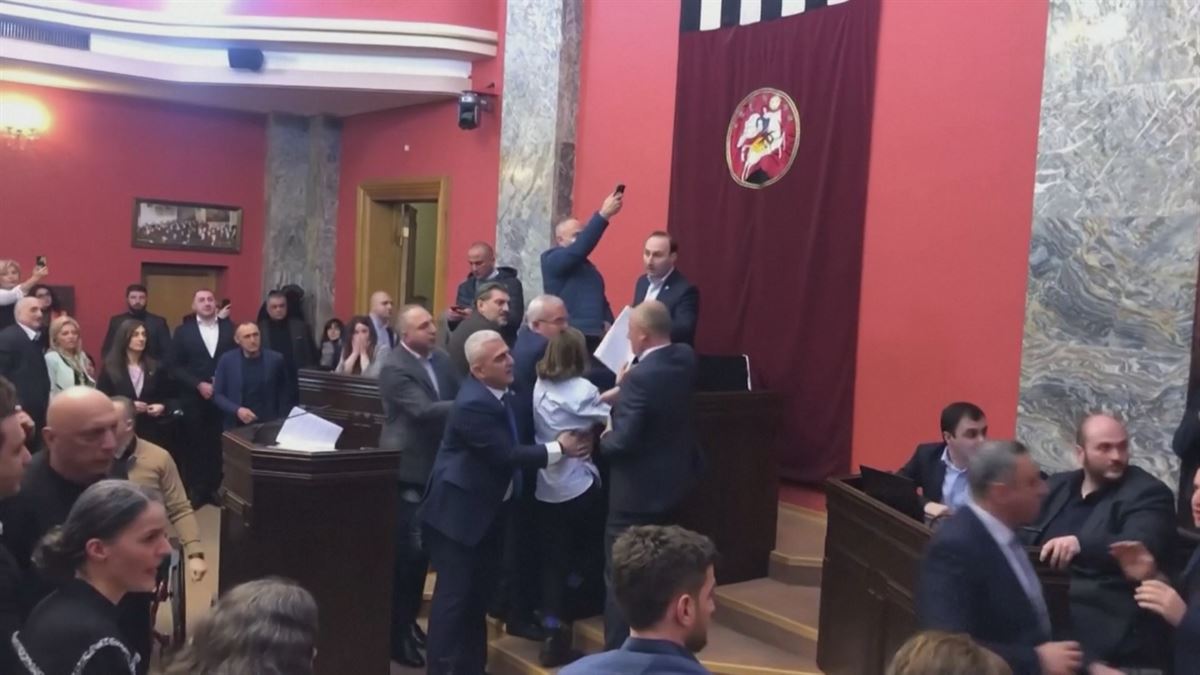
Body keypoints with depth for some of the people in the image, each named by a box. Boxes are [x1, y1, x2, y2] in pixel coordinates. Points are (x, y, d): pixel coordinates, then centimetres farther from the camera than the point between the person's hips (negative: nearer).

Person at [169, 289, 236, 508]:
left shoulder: (229, 328, 5)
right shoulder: (183, 331, 2)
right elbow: (175, 367, -1)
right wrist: (199, 385, -12)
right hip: (194, 398, -1)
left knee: (219, 444, 2)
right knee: (195, 445, 4)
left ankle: (215, 488, 13)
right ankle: (194, 490, 12)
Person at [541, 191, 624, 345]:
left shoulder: (587, 265, 21)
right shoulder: (552, 260, -3)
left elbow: (601, 299, 26)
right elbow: (579, 249, -21)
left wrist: (608, 323, 5)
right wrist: (604, 214, -25)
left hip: (595, 337, 7)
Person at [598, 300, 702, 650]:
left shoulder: (640, 377, -28)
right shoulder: (685, 359, -3)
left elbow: (623, 441, -28)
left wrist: (603, 441, -7)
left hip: (637, 491, -9)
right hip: (672, 481, 9)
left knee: (621, 579, 3)